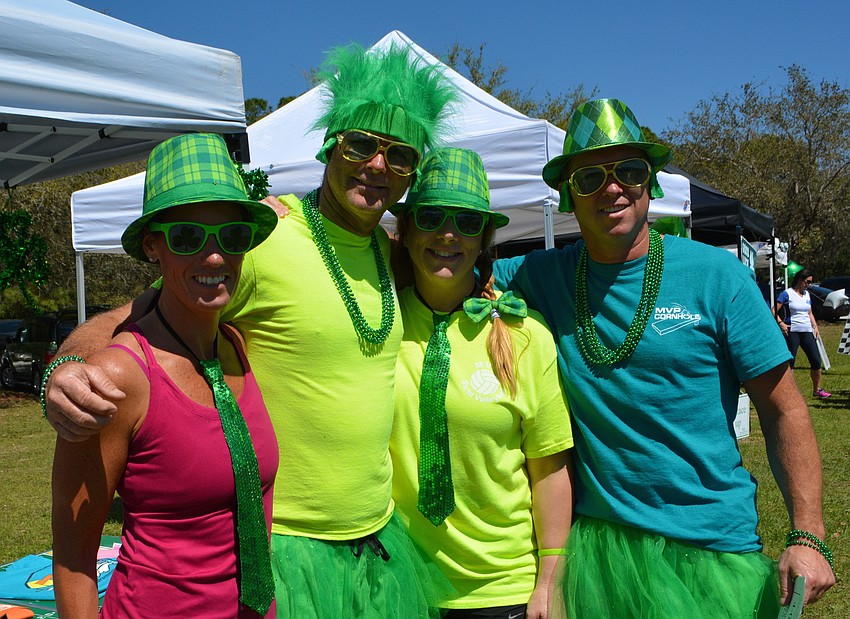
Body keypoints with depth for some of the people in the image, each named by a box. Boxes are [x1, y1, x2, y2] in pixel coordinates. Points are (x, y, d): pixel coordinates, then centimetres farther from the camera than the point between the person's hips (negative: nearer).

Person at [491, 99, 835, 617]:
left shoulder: (717, 275, -6)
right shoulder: (541, 276, 0)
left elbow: (784, 410, -4)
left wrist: (808, 537, -11)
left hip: (712, 548, -1)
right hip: (592, 544, 2)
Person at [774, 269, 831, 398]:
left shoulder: (807, 294, 15)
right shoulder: (787, 294, -5)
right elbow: (774, 311, -9)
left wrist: (815, 327, 12)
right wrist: (781, 323, -19)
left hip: (807, 331, 6)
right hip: (792, 332, -6)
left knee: (816, 361, 4)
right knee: (790, 362, -2)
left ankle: (817, 390, 18)